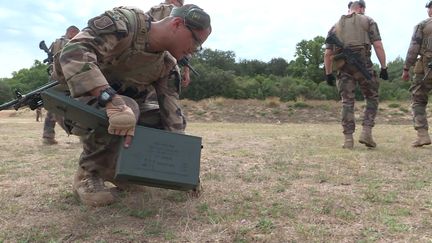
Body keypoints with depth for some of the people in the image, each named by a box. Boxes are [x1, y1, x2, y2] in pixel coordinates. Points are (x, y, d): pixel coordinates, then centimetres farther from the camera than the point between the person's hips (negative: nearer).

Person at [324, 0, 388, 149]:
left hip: (343, 67, 3)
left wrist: (328, 73, 15)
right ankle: (366, 133, 0)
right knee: (372, 98, 11)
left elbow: (327, 53, 12)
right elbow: (378, 45, -1)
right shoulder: (368, 21, 10)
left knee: (347, 102, 5)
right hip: (363, 64, -2)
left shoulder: (335, 26, 19)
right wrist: (384, 67, 0)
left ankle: (348, 139, 1)